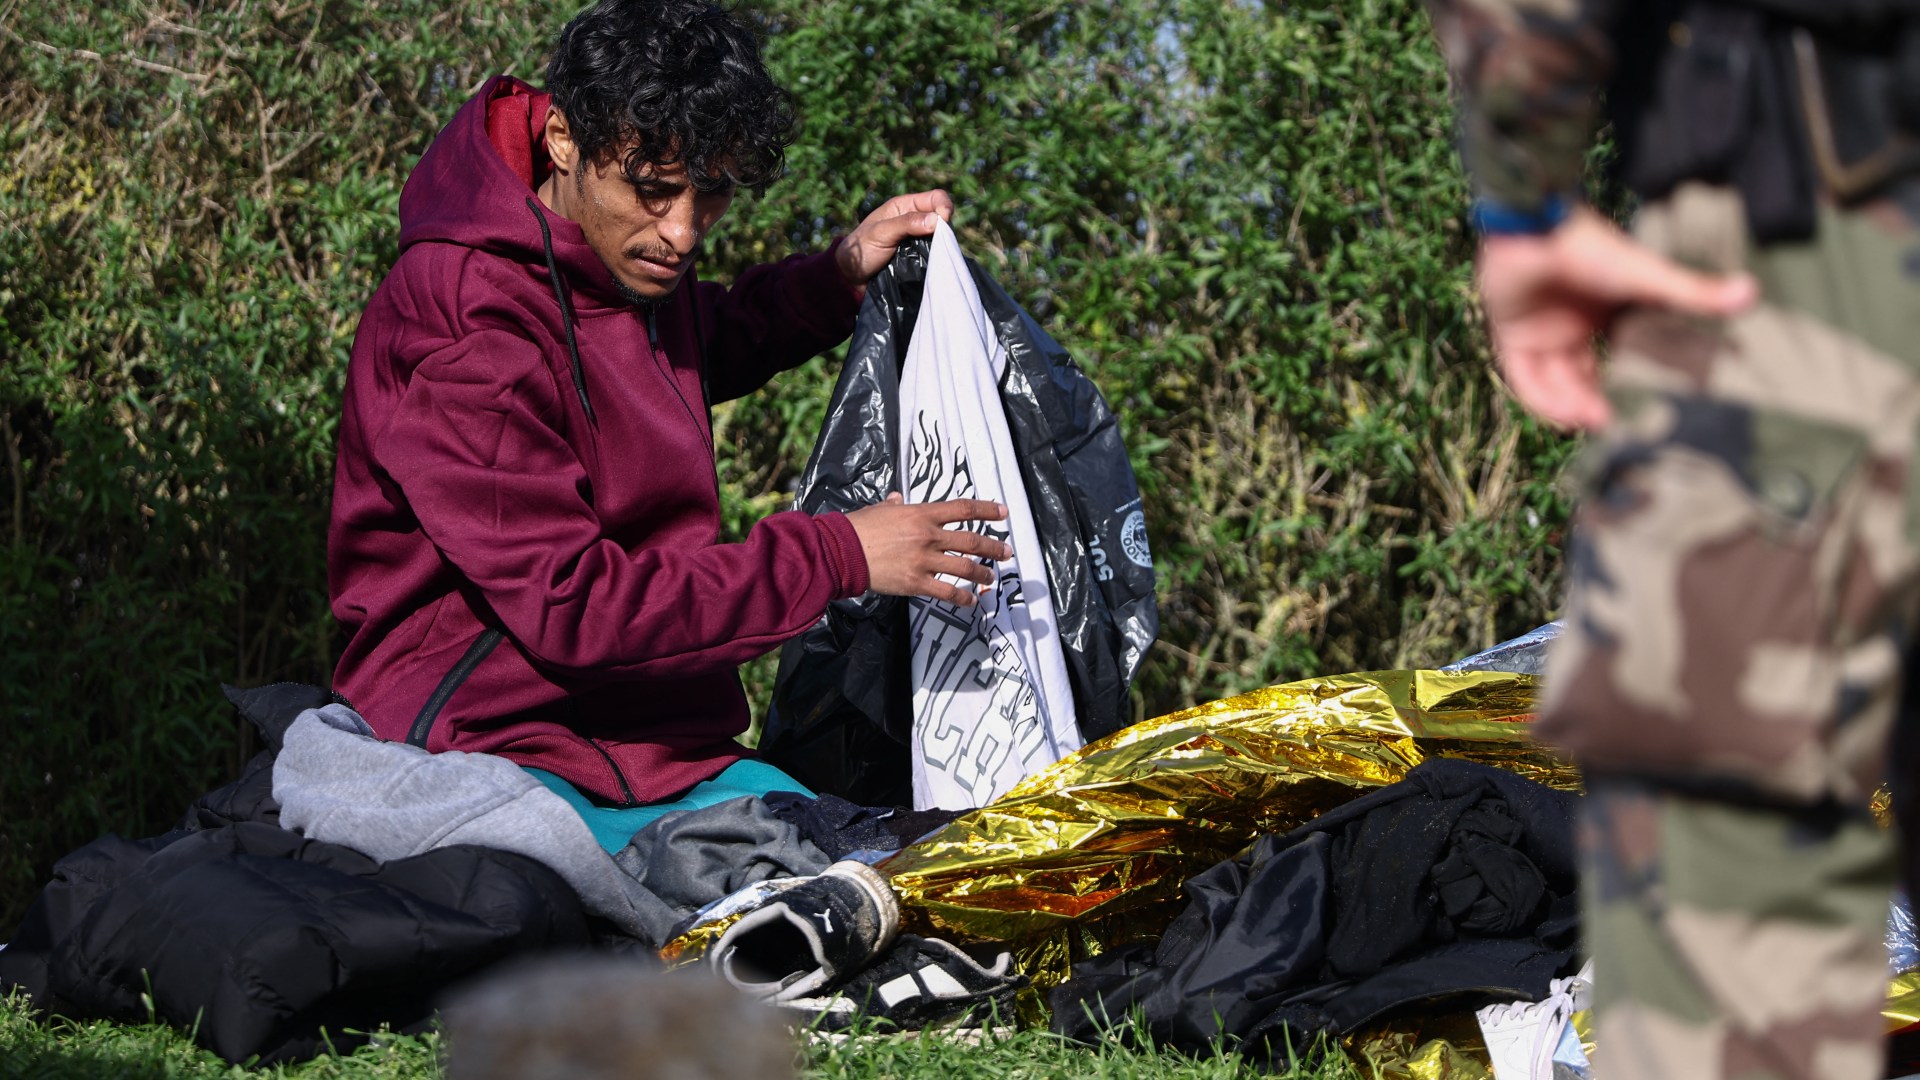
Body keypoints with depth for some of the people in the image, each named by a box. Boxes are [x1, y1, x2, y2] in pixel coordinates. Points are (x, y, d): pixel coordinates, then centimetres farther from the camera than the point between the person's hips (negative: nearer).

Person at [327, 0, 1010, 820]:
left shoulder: (637, 256, 10)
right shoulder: (458, 324, -18)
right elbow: (572, 606, -22)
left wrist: (842, 273, 21)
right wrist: (835, 558, -16)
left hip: (670, 749, 8)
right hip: (489, 745, -8)